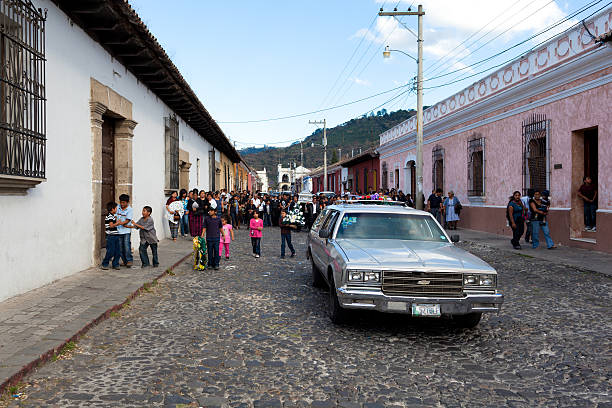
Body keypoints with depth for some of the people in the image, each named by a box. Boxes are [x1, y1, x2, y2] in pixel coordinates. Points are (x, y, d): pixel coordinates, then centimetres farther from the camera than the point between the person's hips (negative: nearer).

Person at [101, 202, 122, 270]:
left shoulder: (113, 216, 18)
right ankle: (104, 264, 6)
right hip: (111, 236, -10)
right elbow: (111, 225, -22)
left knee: (117, 252, 8)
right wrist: (117, 223, -10)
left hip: (115, 236, 10)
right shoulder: (110, 216, -13)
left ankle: (115, 264, 16)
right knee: (110, 252, -6)